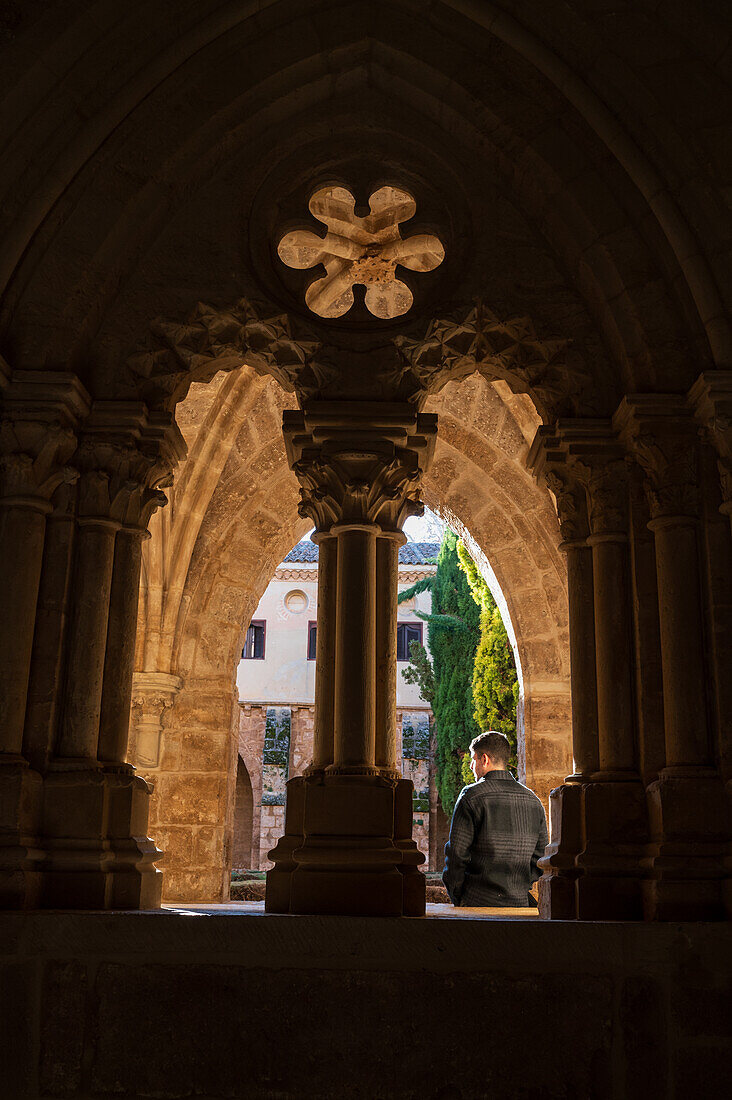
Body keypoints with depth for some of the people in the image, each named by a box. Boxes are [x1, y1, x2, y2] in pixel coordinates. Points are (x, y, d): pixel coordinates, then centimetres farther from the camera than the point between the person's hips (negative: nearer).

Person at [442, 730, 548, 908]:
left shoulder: (471, 796, -6)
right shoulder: (533, 801, 10)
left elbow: (457, 853, -8)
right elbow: (541, 858, 12)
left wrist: (456, 898, 2)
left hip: (477, 901, -5)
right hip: (519, 903, 5)